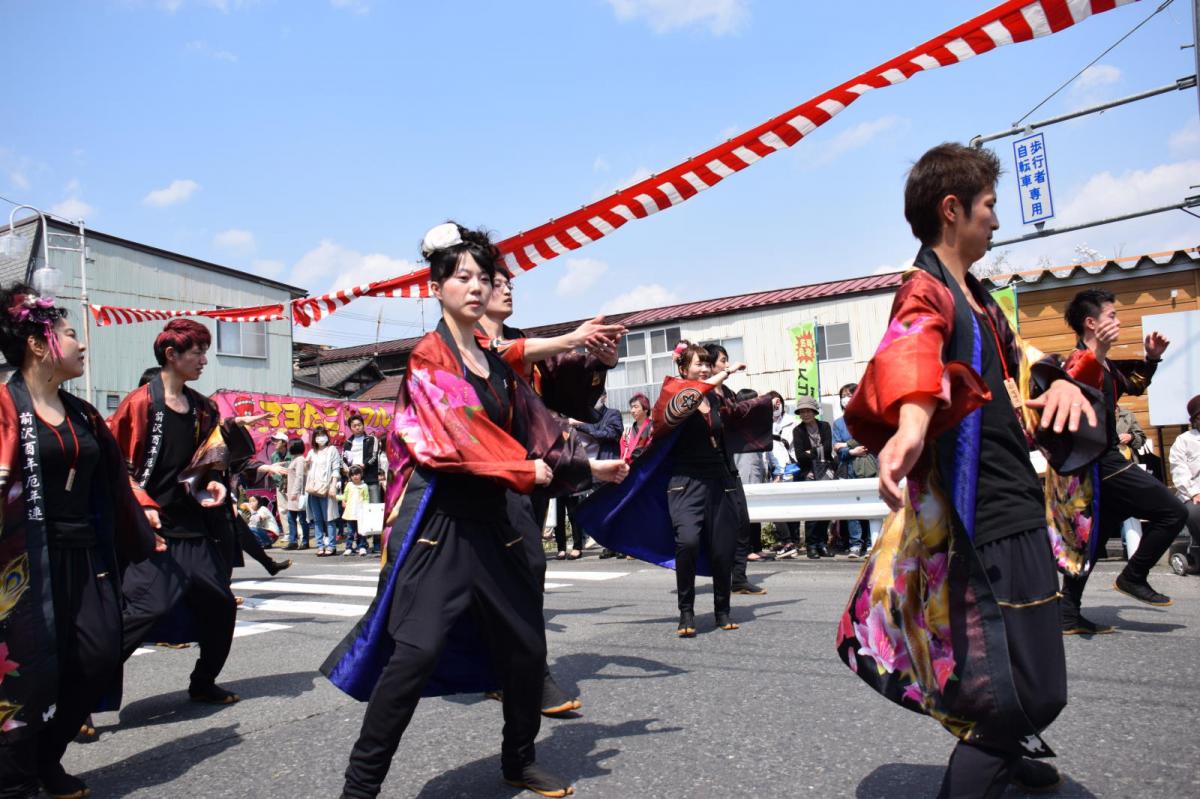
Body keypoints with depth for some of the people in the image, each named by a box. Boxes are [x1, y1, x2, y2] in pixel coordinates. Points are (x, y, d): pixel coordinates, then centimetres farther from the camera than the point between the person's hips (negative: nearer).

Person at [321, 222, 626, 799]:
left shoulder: (495, 363, 15)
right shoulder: (429, 356, -6)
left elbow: (535, 428, 21)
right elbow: (455, 436, -17)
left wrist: (586, 466, 21)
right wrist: (524, 470, -12)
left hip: (489, 522, 7)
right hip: (438, 521, -7)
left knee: (525, 645, 11)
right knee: (417, 652, -13)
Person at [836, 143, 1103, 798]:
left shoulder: (975, 295, 16)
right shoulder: (927, 289, -15)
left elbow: (1016, 362, 26)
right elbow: (910, 344, -38)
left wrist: (1058, 380, 1)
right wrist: (912, 422, -60)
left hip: (1015, 503, 10)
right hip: (988, 515, -10)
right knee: (1031, 691, -13)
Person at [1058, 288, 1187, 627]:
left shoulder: (1104, 364, 17)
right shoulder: (1083, 359, -15)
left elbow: (1134, 385, 36)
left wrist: (1151, 358, 22)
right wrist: (1096, 354, -49)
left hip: (1101, 462, 10)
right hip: (1102, 462, -10)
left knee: (1093, 538, 10)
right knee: (1173, 511, -5)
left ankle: (1069, 615, 12)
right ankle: (1133, 577, 6)